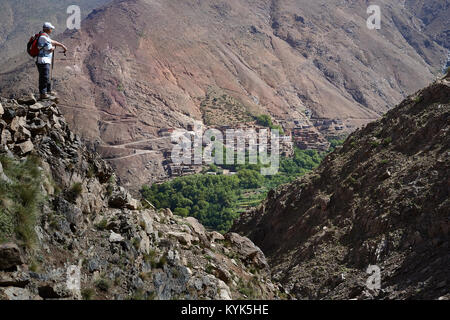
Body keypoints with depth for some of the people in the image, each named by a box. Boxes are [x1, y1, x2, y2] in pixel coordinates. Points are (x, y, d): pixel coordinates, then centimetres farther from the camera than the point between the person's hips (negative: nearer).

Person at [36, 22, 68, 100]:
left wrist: (62, 45, 22)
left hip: (46, 61, 11)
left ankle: (48, 91, 33)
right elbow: (50, 49, -17)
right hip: (43, 60, -11)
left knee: (46, 77, 21)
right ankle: (43, 94, -5)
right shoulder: (44, 37, -18)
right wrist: (54, 47, 6)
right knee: (44, 77, -8)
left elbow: (53, 42, 25)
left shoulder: (45, 36, 15)